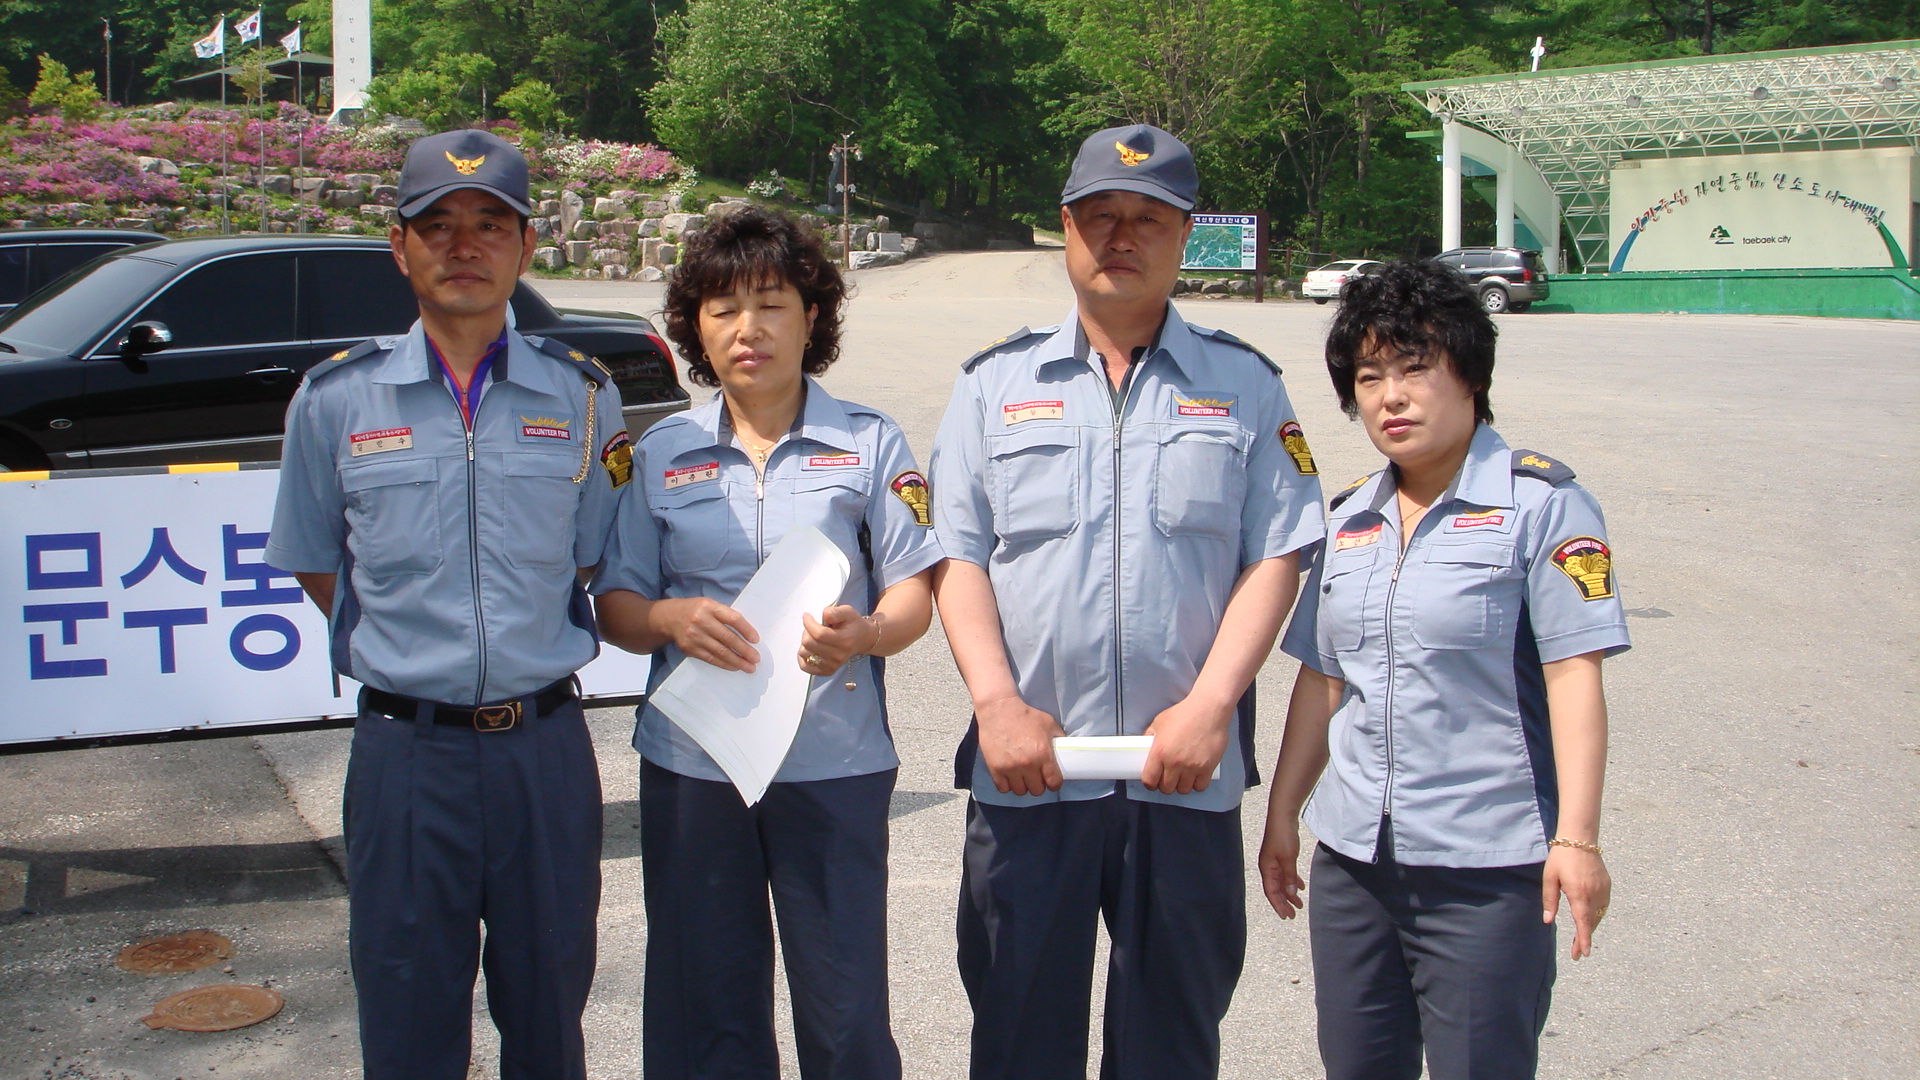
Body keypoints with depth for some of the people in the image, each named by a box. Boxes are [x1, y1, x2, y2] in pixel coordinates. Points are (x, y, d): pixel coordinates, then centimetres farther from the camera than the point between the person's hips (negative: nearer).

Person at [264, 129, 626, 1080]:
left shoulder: (581, 397, 2)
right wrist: (408, 654, 6)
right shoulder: (335, 400, 1)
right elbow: (316, 568, 12)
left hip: (545, 748, 1)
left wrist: (532, 656, 4)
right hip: (406, 752, 0)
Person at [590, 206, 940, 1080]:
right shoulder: (661, 453, 9)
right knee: (702, 1004, 9)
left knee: (845, 1008, 2)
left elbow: (913, 595, 2)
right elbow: (614, 605, 9)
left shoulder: (868, 444, 5)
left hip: (833, 764, -1)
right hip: (690, 763, 2)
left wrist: (863, 634, -20)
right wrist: (672, 620, -13)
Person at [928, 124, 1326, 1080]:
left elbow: (1276, 557, 1)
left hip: (1187, 771, 0)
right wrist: (996, 703, -10)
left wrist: (1210, 705, -11)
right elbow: (957, 557, 3)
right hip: (1025, 768, 0)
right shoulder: (997, 382, 9)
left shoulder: (1243, 385, 7)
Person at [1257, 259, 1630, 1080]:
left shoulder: (1541, 505, -6)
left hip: (1489, 865, -5)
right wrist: (1282, 817, 15)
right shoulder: (1349, 520, 12)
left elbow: (1573, 673, -11)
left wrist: (1576, 838, -17)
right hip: (1352, 857, 6)